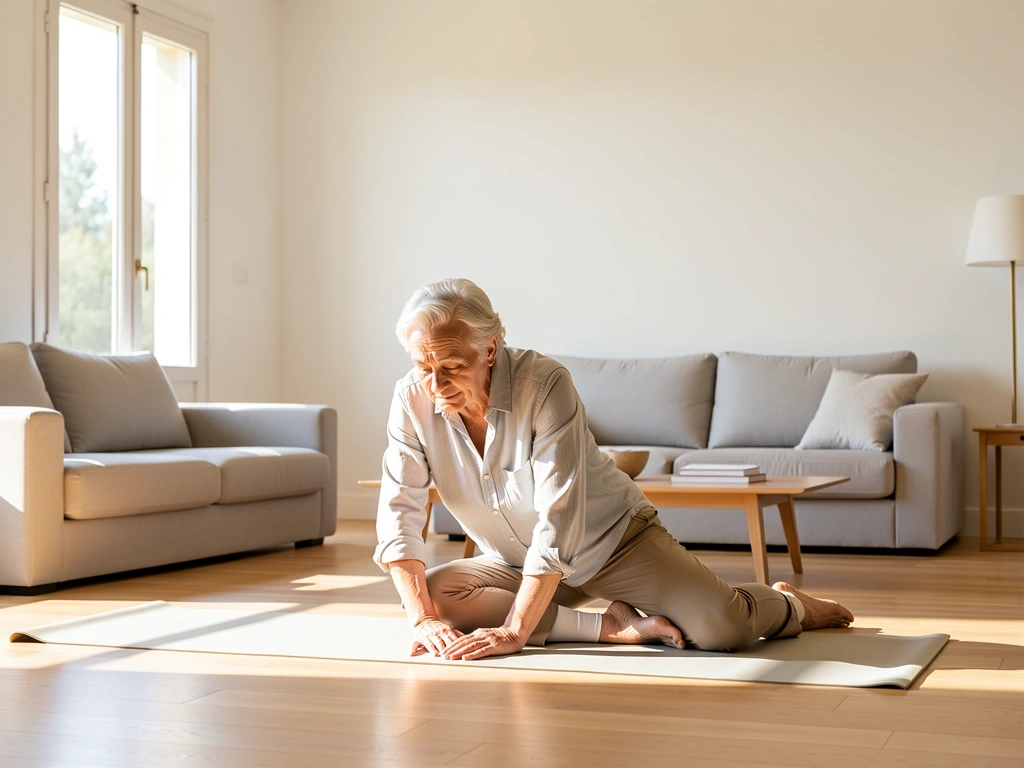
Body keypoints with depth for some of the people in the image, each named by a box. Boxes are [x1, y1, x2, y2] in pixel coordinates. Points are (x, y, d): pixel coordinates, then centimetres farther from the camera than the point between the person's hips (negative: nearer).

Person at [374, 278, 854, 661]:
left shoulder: (544, 384, -30)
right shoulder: (413, 400, -17)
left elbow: (558, 525, -33)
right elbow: (398, 513, -14)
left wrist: (514, 632, -35)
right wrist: (421, 617, -25)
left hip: (613, 540, -4)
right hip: (516, 564, 5)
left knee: (722, 628, -23)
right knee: (435, 594, -24)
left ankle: (790, 605, 15)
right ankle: (611, 625, -14)